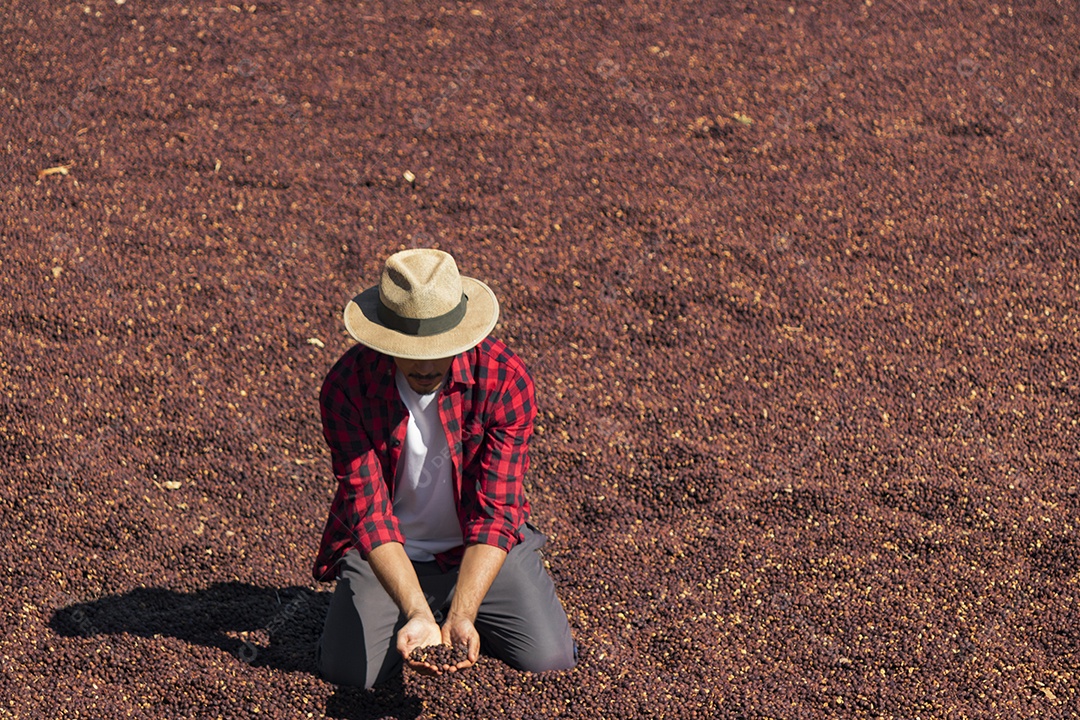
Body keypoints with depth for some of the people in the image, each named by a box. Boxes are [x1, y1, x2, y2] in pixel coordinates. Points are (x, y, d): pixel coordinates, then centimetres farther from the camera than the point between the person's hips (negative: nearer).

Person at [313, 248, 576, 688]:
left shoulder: (505, 379, -23)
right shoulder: (346, 387, -22)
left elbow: (495, 512, -25)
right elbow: (369, 512, -25)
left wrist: (460, 617, -38)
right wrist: (417, 615, -39)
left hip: (483, 547, 0)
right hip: (384, 552, 0)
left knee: (550, 660, -16)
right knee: (348, 671, -20)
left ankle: (455, 612, 16)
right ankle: (427, 613, 13)